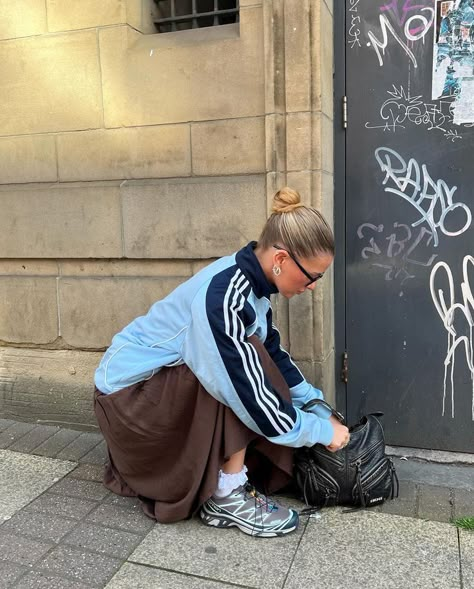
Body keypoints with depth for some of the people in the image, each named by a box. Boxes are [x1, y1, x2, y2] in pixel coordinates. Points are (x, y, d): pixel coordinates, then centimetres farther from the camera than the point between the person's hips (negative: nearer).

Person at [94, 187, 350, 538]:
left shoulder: (250, 281, -5)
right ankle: (228, 497, -11)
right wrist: (323, 430, -17)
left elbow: (274, 357, 4)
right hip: (129, 393, -9)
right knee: (237, 373, -26)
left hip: (165, 386, 9)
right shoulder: (221, 296, -32)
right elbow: (250, 392, -31)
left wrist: (321, 410, 2)